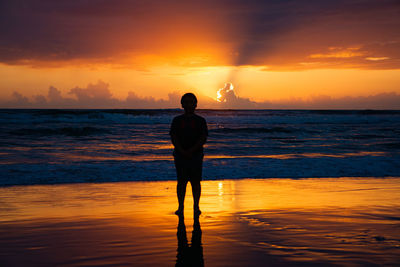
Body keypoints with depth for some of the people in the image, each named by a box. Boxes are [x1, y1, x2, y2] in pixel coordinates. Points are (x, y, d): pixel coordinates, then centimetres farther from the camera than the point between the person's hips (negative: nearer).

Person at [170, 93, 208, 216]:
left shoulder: (200, 120, 7)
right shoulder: (177, 120, 9)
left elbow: (203, 138, -1)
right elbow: (173, 138, 1)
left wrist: (191, 150, -14)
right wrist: (182, 151, -13)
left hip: (196, 154, -1)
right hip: (180, 155, 1)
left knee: (195, 182, -2)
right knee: (181, 181, 0)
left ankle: (196, 206, 3)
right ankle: (180, 207, 3)